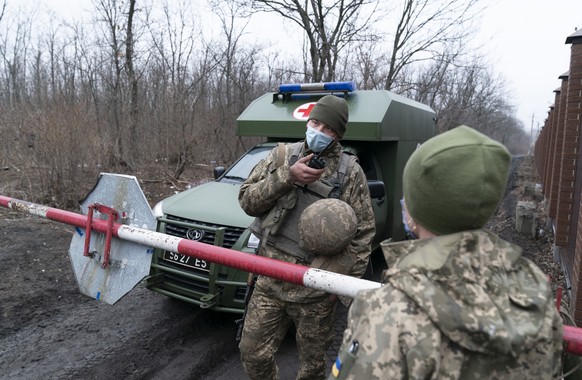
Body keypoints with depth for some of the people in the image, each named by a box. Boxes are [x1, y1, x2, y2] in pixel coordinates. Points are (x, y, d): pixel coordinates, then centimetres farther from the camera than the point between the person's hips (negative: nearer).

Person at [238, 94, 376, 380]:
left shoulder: (349, 172, -3)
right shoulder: (283, 155, 4)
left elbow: (363, 232, 0)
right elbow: (247, 200, -2)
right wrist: (286, 177, -16)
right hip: (270, 280, 3)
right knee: (252, 353, 13)